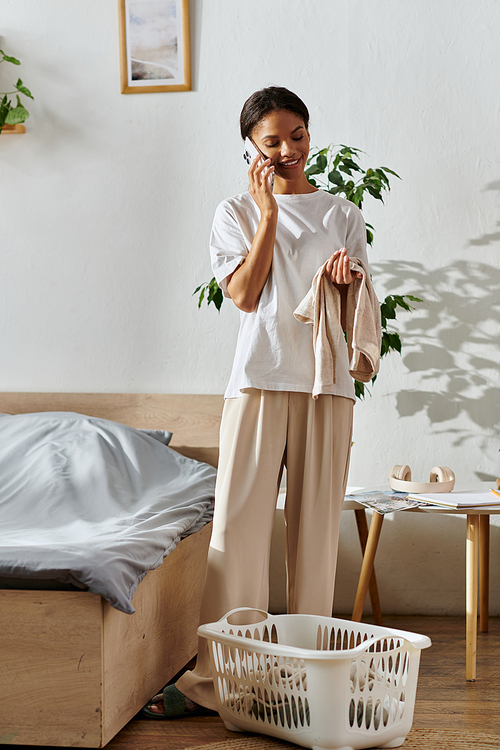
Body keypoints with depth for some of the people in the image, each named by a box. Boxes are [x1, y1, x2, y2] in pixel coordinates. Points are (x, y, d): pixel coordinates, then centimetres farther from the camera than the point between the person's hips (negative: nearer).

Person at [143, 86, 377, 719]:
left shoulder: (342, 215, 14)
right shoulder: (237, 214, 10)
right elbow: (245, 295, -5)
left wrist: (344, 279, -12)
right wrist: (269, 213, -4)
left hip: (327, 383, 2)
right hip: (258, 380, -1)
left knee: (315, 527, 2)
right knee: (238, 525, -6)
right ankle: (214, 677, -2)